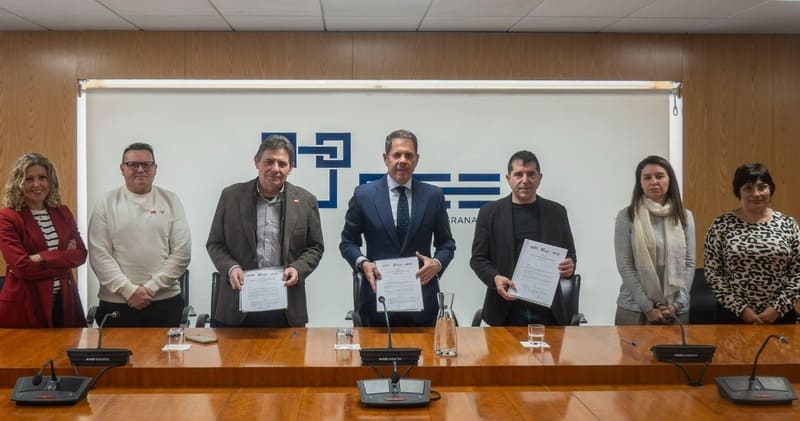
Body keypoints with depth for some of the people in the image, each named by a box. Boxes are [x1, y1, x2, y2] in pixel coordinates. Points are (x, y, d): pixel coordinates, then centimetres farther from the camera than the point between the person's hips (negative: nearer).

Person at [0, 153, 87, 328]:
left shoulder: (63, 213, 9)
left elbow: (80, 254, 1)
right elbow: (21, 266, -15)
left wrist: (43, 258, -13)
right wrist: (63, 258, -10)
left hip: (64, 300, 5)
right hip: (25, 305, -4)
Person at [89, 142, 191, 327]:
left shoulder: (170, 201, 6)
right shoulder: (107, 203, 4)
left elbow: (181, 253, 1)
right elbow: (99, 255, -2)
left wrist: (151, 287, -8)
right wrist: (129, 290, -11)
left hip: (165, 302, 0)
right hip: (116, 303, 0)